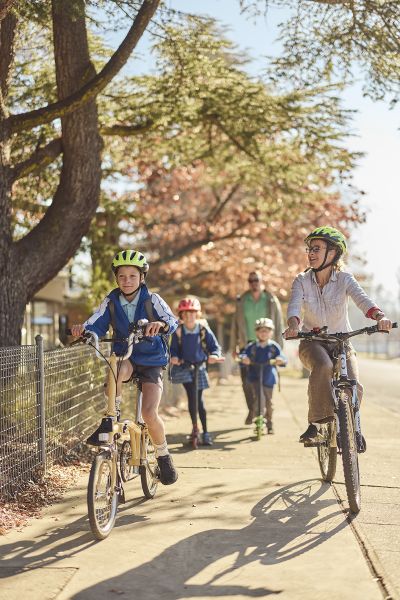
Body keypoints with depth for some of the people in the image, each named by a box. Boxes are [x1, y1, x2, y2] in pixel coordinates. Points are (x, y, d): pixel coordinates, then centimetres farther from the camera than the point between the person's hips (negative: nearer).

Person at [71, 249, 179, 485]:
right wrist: (83, 329, -37)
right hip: (124, 357, 1)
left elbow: (173, 321, -25)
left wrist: (161, 324, -49)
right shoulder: (111, 302, -3)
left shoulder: (152, 300, -10)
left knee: (150, 412, -18)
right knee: (118, 369, -37)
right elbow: (96, 326, -13)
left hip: (151, 362, -1)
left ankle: (163, 454, 9)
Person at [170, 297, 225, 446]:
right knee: (191, 395, -16)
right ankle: (194, 426, 2)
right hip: (184, 367, -1)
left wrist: (214, 355, -21)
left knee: (199, 399, 3)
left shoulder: (204, 330, -6)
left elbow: (215, 346, 0)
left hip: (199, 367, 1)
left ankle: (205, 432, 12)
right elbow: (174, 349, 3)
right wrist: (174, 357, -18)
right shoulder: (178, 331, -6)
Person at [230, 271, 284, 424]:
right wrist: (233, 346, 8)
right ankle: (252, 409, 17)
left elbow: (278, 324, 4)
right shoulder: (241, 301, 6)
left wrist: (279, 346, 0)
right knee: (246, 381, -2)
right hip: (247, 346, 1)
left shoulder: (271, 300, 2)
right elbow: (235, 324, 11)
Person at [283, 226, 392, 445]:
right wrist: (293, 325, -45)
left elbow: (362, 299, -23)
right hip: (312, 342, -1)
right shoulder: (302, 281, -5)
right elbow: (294, 305, -22)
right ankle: (315, 424, -27)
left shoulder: (344, 279, -7)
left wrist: (380, 317, -44)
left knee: (354, 388, -20)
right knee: (323, 366, -36)